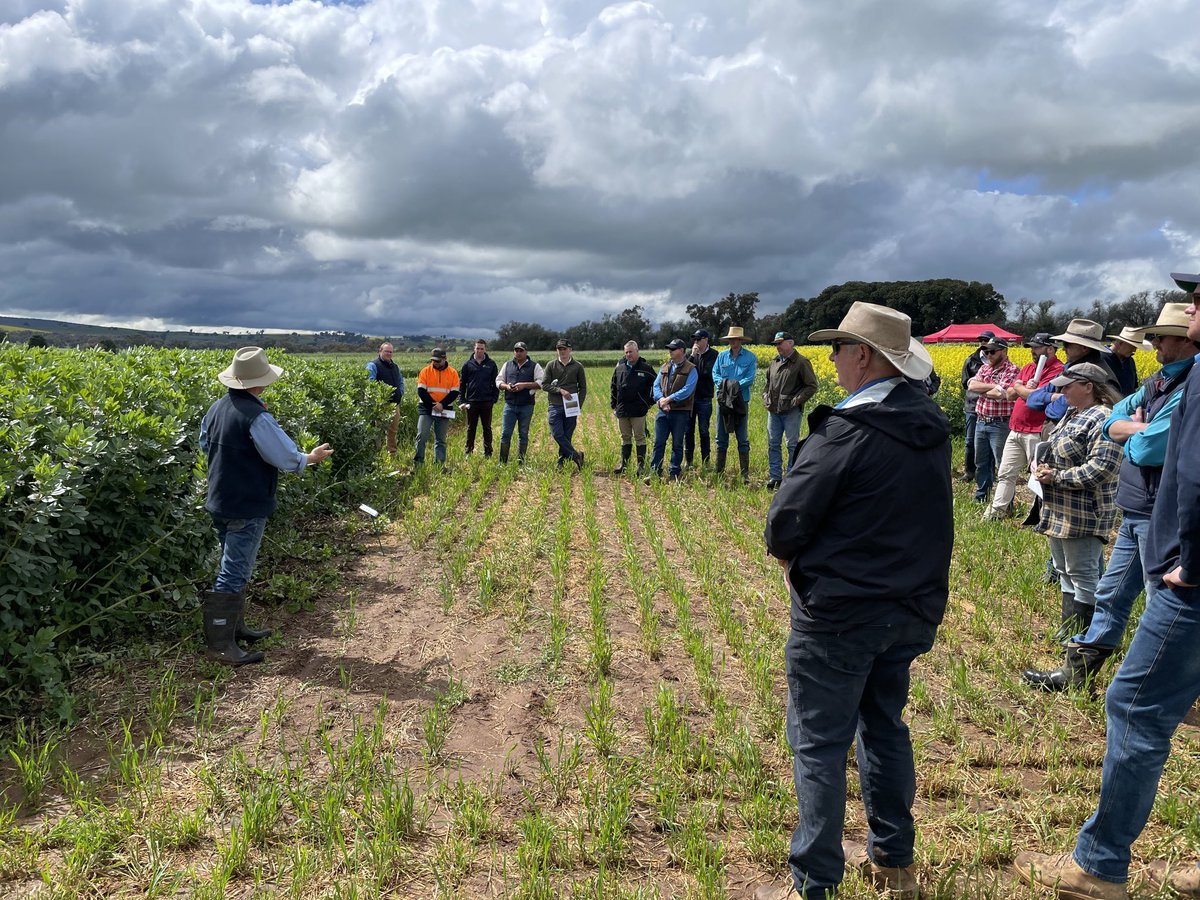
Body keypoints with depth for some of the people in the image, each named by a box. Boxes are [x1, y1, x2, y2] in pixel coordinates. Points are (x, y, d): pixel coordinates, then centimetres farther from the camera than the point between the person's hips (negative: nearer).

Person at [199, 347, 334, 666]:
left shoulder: (216, 408, 3)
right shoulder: (257, 417, -23)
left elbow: (204, 444, 18)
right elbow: (286, 459, -19)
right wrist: (311, 458, 0)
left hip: (220, 503, 9)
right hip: (247, 507, -9)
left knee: (233, 567, 21)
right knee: (234, 574, -3)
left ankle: (235, 627, 32)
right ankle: (220, 645, 2)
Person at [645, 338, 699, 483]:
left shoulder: (691, 370, -4)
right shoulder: (665, 367, 13)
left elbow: (687, 390, -15)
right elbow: (656, 385, 9)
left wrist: (669, 399, -17)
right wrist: (661, 399, -11)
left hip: (681, 412, -4)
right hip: (663, 411, 4)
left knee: (677, 445, 5)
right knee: (658, 442, 1)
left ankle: (674, 475, 13)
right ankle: (654, 472, 5)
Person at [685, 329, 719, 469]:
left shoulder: (713, 355, -4)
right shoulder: (690, 354, 9)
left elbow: (709, 373, -14)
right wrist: (692, 356, -11)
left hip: (704, 398, -4)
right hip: (689, 396, 4)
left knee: (704, 431, 2)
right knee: (688, 431, 8)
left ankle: (705, 462, 10)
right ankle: (688, 461, 16)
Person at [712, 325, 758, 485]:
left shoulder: (750, 357, -1)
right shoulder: (722, 356, 7)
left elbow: (750, 379, -9)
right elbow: (714, 374, 2)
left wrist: (735, 385, -22)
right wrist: (722, 382, -19)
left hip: (741, 401, -3)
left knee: (742, 439, 1)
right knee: (721, 438, 9)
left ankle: (745, 473, 5)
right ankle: (719, 471, 18)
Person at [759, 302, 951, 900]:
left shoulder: (845, 431, -22)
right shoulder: (932, 426, 2)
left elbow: (786, 522, -20)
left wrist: (787, 557, 1)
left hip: (839, 614, -8)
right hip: (912, 608, 8)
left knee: (818, 741, 4)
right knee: (884, 726, 22)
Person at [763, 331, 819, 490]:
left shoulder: (801, 362, -7)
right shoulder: (774, 362, 14)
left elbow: (811, 387, -7)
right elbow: (767, 382, 28)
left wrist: (796, 400, -15)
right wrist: (765, 396, 11)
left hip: (791, 411, -7)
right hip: (773, 410, 7)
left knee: (792, 445, 0)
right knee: (773, 444, 9)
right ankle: (775, 477, 18)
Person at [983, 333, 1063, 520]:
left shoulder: (1057, 370, -10)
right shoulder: (1028, 368, 17)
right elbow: (1010, 394, 12)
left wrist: (1019, 387, -3)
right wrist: (1026, 388, -8)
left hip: (1037, 433, -9)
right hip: (1015, 431, 9)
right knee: (1006, 473, 13)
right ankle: (997, 510, 21)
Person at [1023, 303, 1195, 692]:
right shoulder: (1158, 381, 12)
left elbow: (1147, 450, -24)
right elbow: (1112, 422, 11)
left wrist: (1132, 433, -2)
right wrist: (1143, 428, -9)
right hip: (1134, 513, 10)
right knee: (1111, 594, 16)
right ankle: (1076, 673, 27)